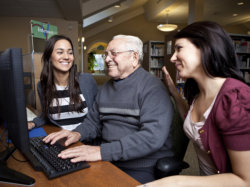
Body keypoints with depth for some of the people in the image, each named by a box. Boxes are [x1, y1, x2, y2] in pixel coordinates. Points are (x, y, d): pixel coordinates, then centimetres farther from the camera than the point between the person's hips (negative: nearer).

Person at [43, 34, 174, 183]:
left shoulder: (152, 87, -13)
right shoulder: (106, 88, 13)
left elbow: (153, 136, -25)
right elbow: (94, 122, 18)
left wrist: (102, 151, -29)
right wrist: (78, 133, -4)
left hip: (142, 168, -5)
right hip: (108, 161, 6)